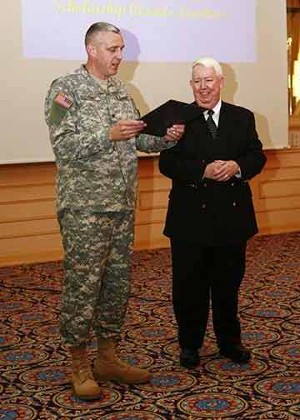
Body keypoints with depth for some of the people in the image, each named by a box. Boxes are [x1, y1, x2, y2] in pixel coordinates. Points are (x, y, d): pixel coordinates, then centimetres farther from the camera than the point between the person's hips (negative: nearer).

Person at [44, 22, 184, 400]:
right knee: (82, 284, -2)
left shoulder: (120, 90, 13)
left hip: (123, 205, 7)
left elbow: (137, 139, 18)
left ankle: (107, 358, 23)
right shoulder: (66, 88, -7)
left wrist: (166, 138, 0)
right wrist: (109, 135, -24)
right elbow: (63, 145, -16)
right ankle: (79, 365, 12)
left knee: (118, 282, 11)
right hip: (84, 207, -7)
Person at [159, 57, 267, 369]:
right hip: (191, 218, -2)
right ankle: (190, 344, 24)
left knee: (228, 284, 13)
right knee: (189, 285, 7)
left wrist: (237, 167, -17)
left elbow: (257, 156, 4)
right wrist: (203, 171, -22)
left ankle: (229, 341, 30)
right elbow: (167, 163, -9)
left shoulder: (243, 117, 7)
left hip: (232, 217, 2)